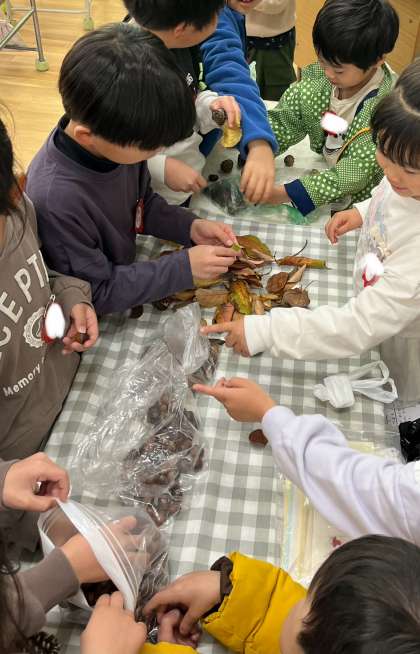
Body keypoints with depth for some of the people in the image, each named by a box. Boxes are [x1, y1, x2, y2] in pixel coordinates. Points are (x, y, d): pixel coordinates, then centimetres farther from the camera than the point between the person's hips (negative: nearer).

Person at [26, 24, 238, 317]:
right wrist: (184, 267, -25)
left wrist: (190, 227, -11)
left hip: (127, 268, 7)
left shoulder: (117, 137, -16)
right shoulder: (55, 199, -36)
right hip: (99, 316, -7)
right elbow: (97, 293, -25)